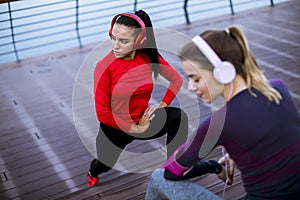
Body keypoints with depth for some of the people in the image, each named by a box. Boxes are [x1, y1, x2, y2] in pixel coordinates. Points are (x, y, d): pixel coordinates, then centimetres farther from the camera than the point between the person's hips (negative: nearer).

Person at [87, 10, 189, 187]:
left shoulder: (150, 57, -13)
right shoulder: (104, 66, -23)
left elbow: (176, 79, 2)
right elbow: (103, 113, -21)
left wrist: (162, 105, -9)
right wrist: (135, 129, -18)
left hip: (143, 119, 2)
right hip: (114, 127, -2)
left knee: (179, 117, -24)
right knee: (104, 166, 21)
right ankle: (93, 171, 61)